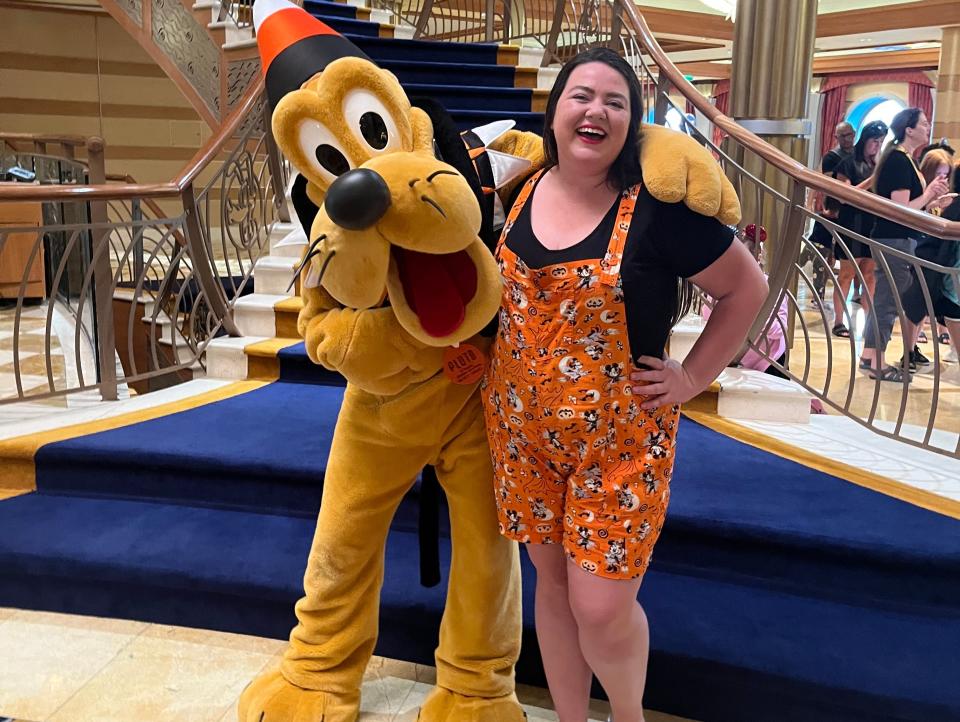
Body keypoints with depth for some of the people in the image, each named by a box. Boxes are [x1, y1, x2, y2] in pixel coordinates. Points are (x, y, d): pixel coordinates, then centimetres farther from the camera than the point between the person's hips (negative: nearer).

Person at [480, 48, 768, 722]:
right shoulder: (524, 192, 1)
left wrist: (692, 377, -6)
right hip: (523, 429, 4)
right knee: (552, 579, 15)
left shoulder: (656, 207, -13)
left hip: (618, 435, -4)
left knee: (602, 607, -2)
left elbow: (747, 286, -3)